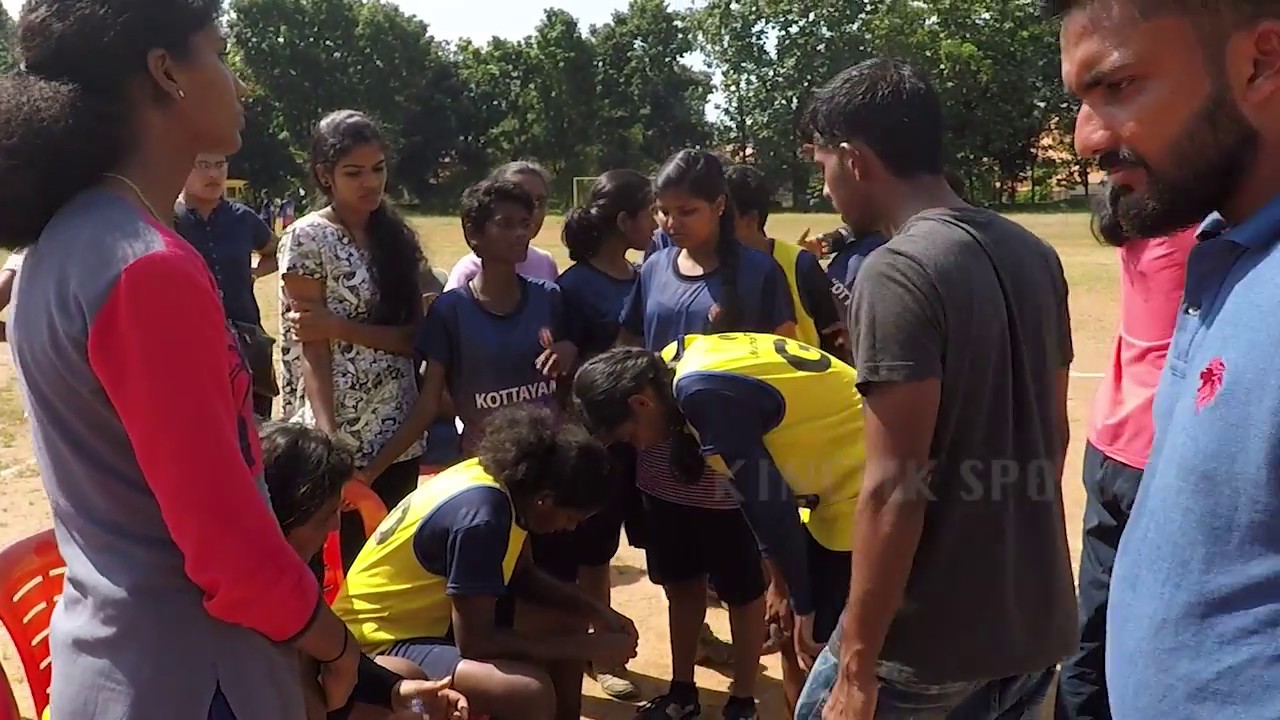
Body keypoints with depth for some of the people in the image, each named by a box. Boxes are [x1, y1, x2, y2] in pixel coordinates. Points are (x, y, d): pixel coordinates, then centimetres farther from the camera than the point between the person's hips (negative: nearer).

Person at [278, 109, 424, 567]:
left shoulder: (398, 237, 8)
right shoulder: (307, 238, -7)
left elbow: (416, 336, 1)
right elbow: (311, 348, -12)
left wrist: (341, 327, -14)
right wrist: (328, 436, -21)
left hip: (399, 433, 5)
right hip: (341, 435, -5)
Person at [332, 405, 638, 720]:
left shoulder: (502, 479, -4)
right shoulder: (482, 515, -30)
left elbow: (523, 576, 11)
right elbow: (474, 641, -27)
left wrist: (597, 611, -2)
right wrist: (589, 648, -21)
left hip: (432, 612, 10)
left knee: (568, 621, 10)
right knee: (531, 690, -29)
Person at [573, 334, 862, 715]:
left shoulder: (703, 391, -23)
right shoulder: (689, 359, 6)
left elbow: (769, 503, -18)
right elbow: (767, 493, 13)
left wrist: (802, 604, -5)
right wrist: (780, 582, 16)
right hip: (839, 489, 9)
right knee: (794, 640, 17)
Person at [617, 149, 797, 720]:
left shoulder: (757, 271, -10)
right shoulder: (654, 269, 3)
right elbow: (628, 350, 12)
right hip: (663, 456, 5)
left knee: (742, 585, 12)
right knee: (681, 582, 19)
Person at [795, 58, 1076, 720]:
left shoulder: (898, 271, -19)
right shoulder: (1034, 255, 5)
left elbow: (894, 489, -22)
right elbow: (1052, 431, 12)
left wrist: (857, 667, -16)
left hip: (932, 640, -7)